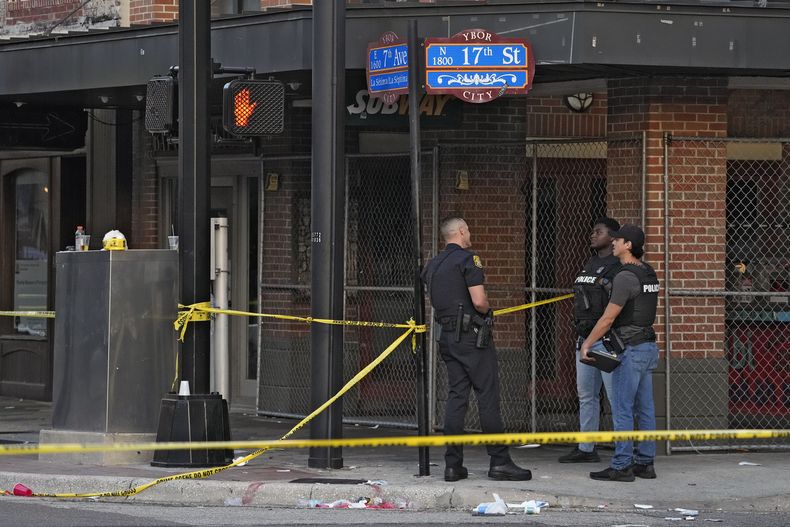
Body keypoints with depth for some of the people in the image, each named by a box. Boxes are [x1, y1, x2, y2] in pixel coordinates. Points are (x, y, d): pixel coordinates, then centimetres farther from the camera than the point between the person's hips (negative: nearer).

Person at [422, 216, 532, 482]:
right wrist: (488, 311, 2)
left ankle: (453, 464, 4)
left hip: (446, 335, 8)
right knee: (488, 396, -4)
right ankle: (499, 462, -4)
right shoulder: (468, 259, -11)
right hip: (471, 335, -8)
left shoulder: (432, 266, 14)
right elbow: (479, 301, -19)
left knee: (456, 397, 7)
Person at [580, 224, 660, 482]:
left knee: (623, 409, -6)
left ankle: (621, 466, -6)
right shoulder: (649, 274, 13)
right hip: (648, 346, 9)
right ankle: (645, 463, 12)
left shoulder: (625, 277, -16)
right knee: (645, 409, 10)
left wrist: (587, 344, -8)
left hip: (630, 349, -9)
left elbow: (608, 318, -17)